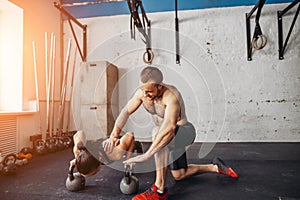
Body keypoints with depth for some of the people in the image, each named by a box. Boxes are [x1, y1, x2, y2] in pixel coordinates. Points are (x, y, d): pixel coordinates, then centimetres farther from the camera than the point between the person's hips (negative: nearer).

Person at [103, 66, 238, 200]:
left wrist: (146, 155, -51)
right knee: (179, 175, 20)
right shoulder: (142, 92, -15)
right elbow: (126, 111, -11)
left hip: (185, 132, -8)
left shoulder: (171, 96, -36)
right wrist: (114, 136, -23)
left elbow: (169, 128, -48)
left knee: (157, 134, -40)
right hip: (172, 136, 8)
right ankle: (215, 167, 40)